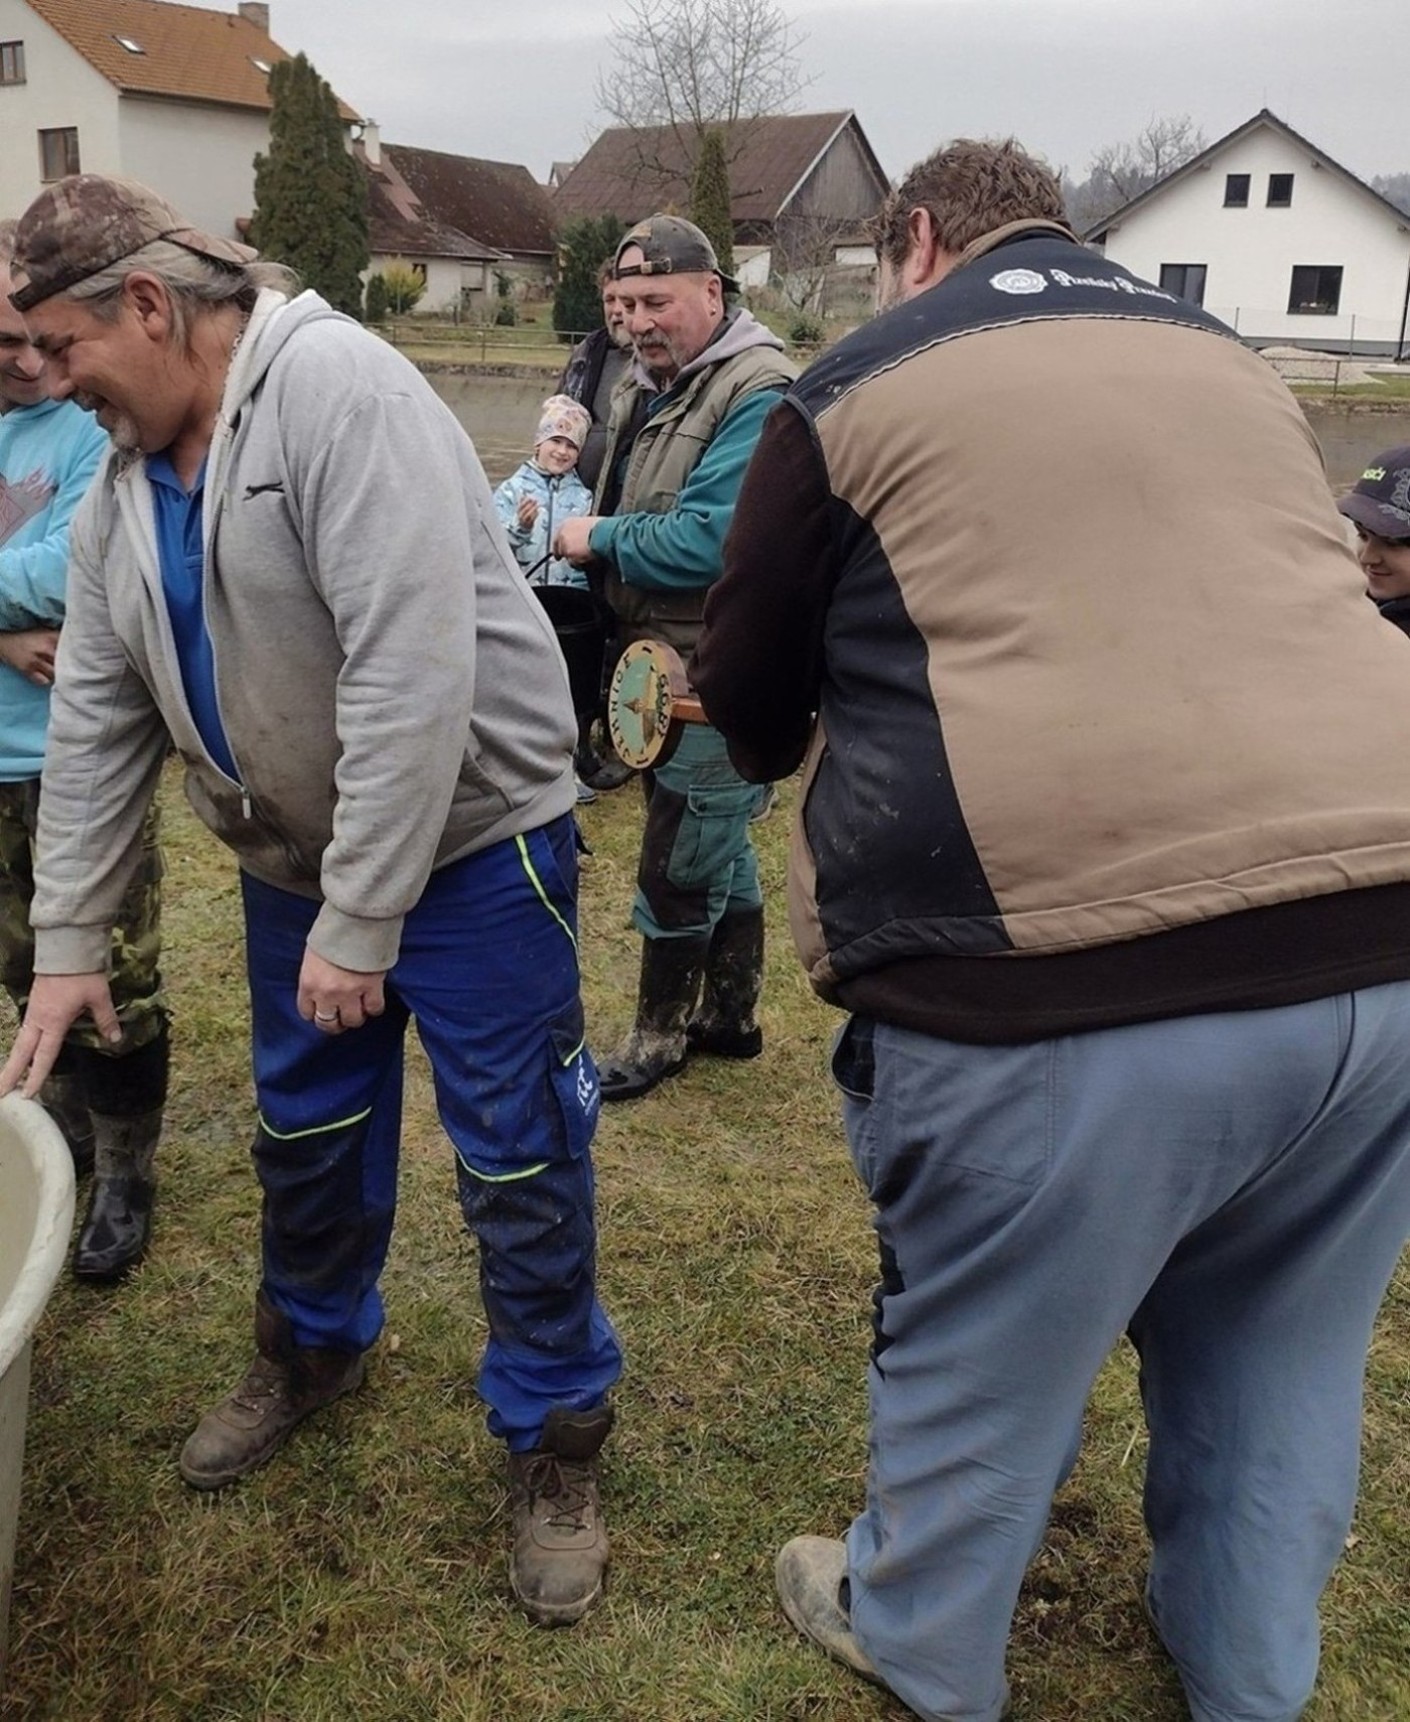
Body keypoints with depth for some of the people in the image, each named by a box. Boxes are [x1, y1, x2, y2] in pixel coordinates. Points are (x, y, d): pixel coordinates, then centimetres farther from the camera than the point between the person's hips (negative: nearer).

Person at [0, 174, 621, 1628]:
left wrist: (360, 920, -25)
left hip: (469, 838, -7)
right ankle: (311, 1349, 47)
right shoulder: (118, 490, 5)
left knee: (517, 1157, 2)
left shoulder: (333, 387, -22)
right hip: (292, 857, 7)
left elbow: (410, 667, -29)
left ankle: (553, 1440, 23)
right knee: (306, 1133, 20)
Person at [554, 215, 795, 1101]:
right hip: (661, 659, 9)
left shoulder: (758, 395, -19)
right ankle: (729, 1015, 33)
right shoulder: (645, 386, 11)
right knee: (717, 843, 19)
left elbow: (706, 541, -28)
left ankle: (661, 1033, 19)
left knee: (679, 863, 1)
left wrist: (600, 538, -14)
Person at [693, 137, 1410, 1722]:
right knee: (1280, 1369, 25)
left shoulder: (860, 389, 6)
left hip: (1066, 982, -5)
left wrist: (826, 740, 37)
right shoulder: (1227, 362, 21)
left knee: (979, 1365, 18)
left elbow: (745, 697, 14)